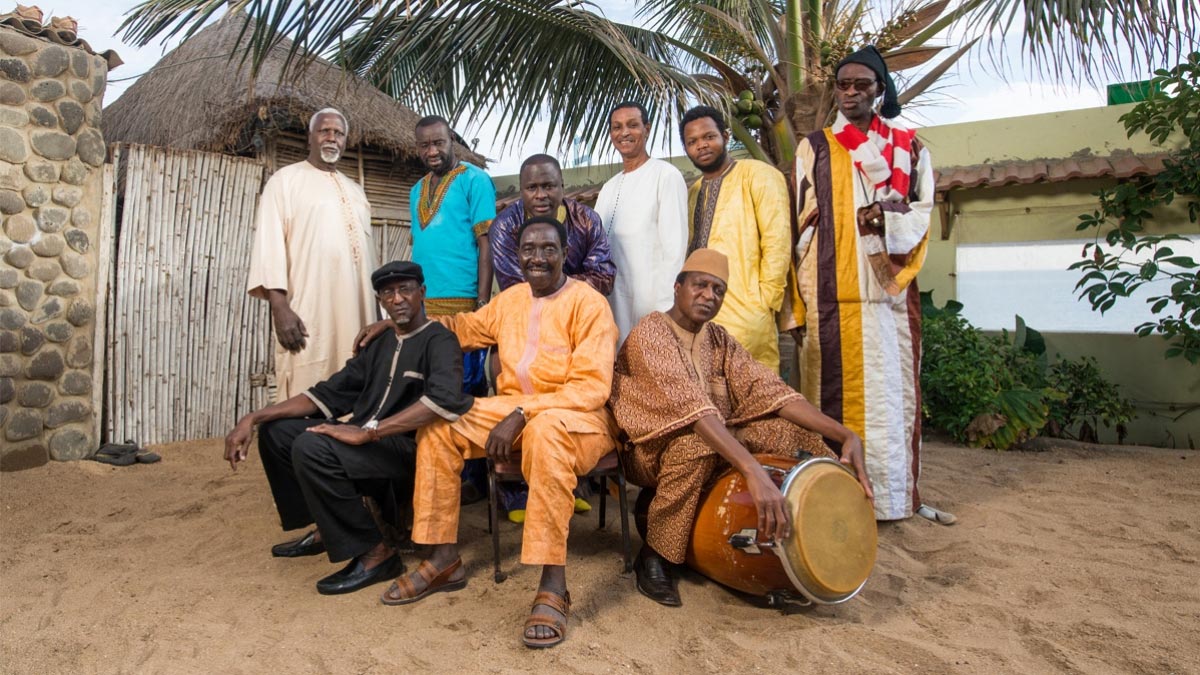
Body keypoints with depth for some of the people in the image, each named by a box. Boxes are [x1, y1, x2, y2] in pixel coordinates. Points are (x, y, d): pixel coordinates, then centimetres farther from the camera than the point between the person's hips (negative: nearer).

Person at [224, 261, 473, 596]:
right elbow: (328, 394, 15)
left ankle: (375, 552, -15)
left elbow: (445, 398, -29)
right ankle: (325, 528, 17)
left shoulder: (439, 341, -8)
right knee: (275, 430, 7)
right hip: (369, 442, 8)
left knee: (311, 448, -27)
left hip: (408, 448, -8)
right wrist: (253, 418, 3)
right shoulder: (379, 345, 17)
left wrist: (367, 431, -30)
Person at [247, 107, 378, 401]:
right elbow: (269, 244, -5)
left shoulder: (355, 190, 23)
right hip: (308, 312, -5)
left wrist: (376, 310, 16)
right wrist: (280, 307, -16)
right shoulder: (285, 180, 5)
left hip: (355, 311, 6)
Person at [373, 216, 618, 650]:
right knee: (438, 422, -8)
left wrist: (522, 414, -27)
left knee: (546, 431, -40)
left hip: (577, 418, -7)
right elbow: (468, 327, 26)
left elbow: (591, 387, -20)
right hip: (513, 411, 7)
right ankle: (444, 559, -3)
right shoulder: (511, 297, 8)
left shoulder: (588, 303, -13)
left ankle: (553, 585, -35)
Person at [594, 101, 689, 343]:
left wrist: (665, 310, -16)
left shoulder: (666, 175, -4)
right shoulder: (609, 188, 18)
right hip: (612, 303, 6)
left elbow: (675, 249, -11)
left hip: (649, 304, -6)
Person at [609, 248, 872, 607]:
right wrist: (754, 471, -46)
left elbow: (767, 390, -7)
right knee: (698, 444, -38)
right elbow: (689, 406, -34)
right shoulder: (650, 334, -18)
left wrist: (844, 435, -21)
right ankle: (654, 555, -16)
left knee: (794, 431, -10)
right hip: (651, 449, -6)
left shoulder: (719, 339, 5)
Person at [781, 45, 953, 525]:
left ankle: (894, 493, 12)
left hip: (889, 292, 2)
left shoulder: (908, 148, 15)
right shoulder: (814, 148, 9)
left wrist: (887, 219, -13)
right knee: (836, 392, -3)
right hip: (833, 295, -2)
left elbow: (922, 214, 11)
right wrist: (796, 304, -4)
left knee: (892, 390, 3)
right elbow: (802, 227, 3)